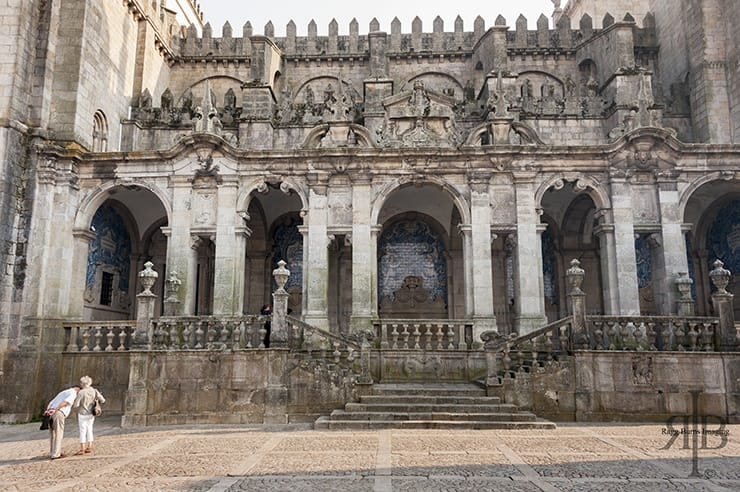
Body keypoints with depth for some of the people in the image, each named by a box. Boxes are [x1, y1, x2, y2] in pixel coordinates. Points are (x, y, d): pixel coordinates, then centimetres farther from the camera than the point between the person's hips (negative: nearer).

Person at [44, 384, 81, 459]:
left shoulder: (62, 393, 33)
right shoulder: (73, 394, 4)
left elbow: (50, 403, 22)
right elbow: (64, 402, -15)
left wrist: (47, 411, 5)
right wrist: (55, 410, -23)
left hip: (51, 414, 8)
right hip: (59, 414, -8)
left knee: (53, 435, 15)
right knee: (58, 435, -2)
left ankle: (52, 453, 18)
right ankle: (55, 455, -2)